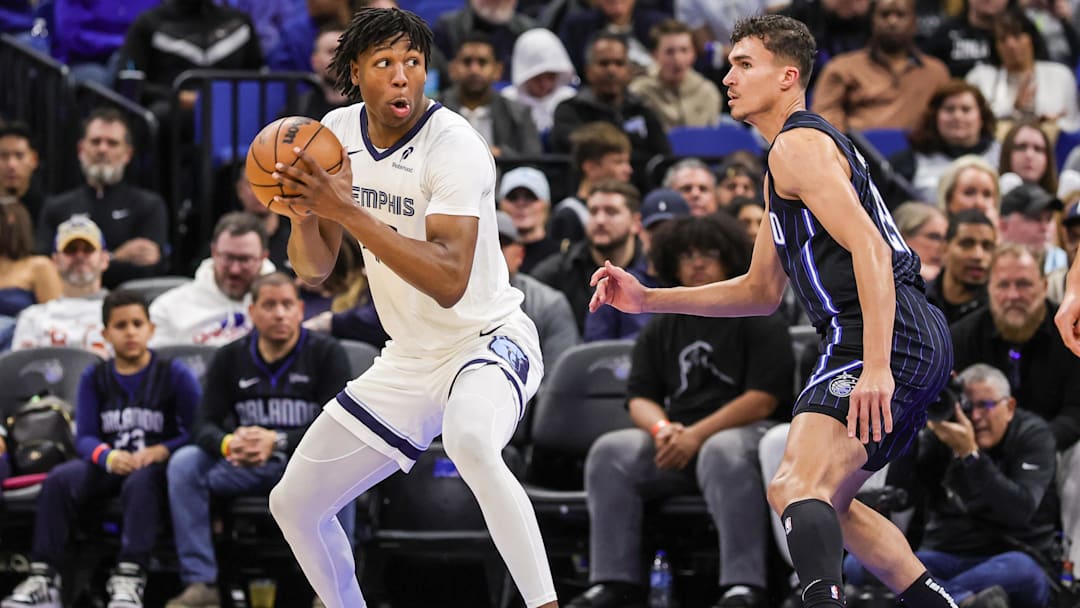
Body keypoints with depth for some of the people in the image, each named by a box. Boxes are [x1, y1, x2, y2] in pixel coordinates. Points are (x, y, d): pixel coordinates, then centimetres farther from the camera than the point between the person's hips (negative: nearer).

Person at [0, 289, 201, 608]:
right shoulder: (94, 378, 10)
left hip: (156, 466, -3)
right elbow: (85, 437, 2)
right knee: (58, 480, -25)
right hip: (109, 467, 3)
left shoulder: (174, 374, 0)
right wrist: (109, 456, -21)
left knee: (140, 483, -38)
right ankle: (42, 578, -28)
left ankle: (129, 579, -45)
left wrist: (161, 451, -23)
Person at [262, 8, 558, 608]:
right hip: (408, 361, 7)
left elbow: (448, 281, -33)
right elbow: (313, 268, 5)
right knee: (294, 503, 8)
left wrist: (345, 209, -35)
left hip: (488, 339, -7)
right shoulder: (338, 132, -1)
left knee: (470, 441, -41)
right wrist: (302, 215, -18)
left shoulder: (453, 145, -22)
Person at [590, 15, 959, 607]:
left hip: (891, 338, -11)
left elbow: (868, 248, -19)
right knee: (827, 501, 25)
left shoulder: (798, 144, -6)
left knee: (795, 488, -26)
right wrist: (648, 299, 24)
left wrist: (876, 367, -29)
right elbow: (762, 291, 31)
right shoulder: (795, 155, 27)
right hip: (917, 343, 11)